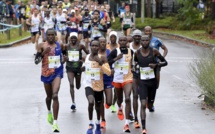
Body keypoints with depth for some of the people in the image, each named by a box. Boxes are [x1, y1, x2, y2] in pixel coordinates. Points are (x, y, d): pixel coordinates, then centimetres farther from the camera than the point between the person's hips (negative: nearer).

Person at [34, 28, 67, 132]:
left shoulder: (59, 45, 4)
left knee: (55, 95, -19)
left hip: (57, 73, 0)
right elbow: (36, 61, -9)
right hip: (46, 74, 0)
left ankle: (55, 123, -19)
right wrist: (43, 52, -23)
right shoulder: (42, 46, -5)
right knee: (49, 96, 18)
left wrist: (64, 59, 0)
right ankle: (49, 112, 53)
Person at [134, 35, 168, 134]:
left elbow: (165, 62, -3)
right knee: (143, 104, -15)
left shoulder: (154, 51, -7)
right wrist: (136, 65, 2)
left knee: (150, 104, 15)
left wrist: (156, 65, -19)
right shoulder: (137, 53, -2)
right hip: (142, 81, -1)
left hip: (152, 80, 1)